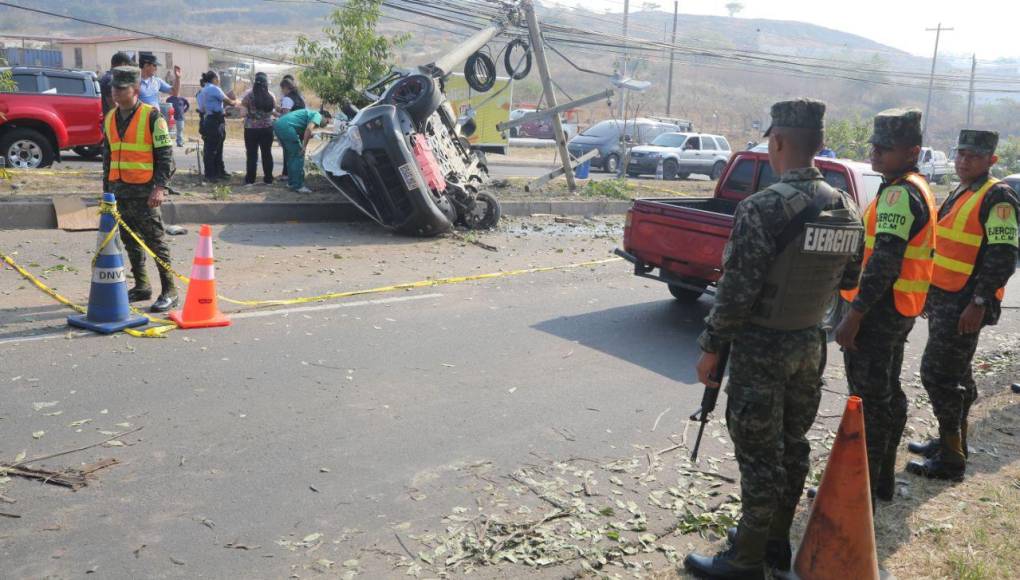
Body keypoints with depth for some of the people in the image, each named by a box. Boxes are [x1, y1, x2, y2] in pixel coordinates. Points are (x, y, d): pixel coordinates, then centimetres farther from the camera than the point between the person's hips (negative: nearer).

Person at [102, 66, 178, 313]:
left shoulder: (152, 116, -7)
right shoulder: (110, 118, 13)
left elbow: (165, 155, -10)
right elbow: (107, 155, 21)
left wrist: (160, 187, -18)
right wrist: (106, 189, 19)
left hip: (144, 191, -7)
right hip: (119, 190, 7)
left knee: (155, 241, -6)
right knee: (130, 241, 12)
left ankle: (169, 291, -1)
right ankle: (141, 286, 23)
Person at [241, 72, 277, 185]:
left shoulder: (249, 94, -11)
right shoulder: (270, 96, -4)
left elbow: (243, 103, 0)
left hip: (251, 128, -2)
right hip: (267, 128, 2)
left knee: (252, 154, 5)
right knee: (267, 153, 10)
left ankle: (250, 179, 7)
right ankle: (268, 178, 14)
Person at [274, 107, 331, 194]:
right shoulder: (317, 115, 3)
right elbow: (309, 129, -17)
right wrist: (304, 146, -13)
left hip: (278, 125, 10)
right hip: (286, 127, -10)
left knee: (291, 155, 21)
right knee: (298, 155, -2)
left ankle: (291, 182, 29)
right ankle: (298, 186, 0)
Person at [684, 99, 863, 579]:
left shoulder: (763, 207, -21)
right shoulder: (846, 209, 2)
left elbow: (737, 290, -20)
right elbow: (848, 280, 11)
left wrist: (711, 346, -10)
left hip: (762, 348, -7)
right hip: (811, 343, 7)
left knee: (759, 454, 3)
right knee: (792, 445, 18)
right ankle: (777, 541, 33)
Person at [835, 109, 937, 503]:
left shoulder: (899, 193, -18)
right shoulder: (917, 189, 15)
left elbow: (884, 263, -25)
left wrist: (854, 315, -24)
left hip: (879, 311, -10)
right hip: (900, 310, 10)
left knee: (868, 400, -4)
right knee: (888, 394, 17)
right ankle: (883, 480, 30)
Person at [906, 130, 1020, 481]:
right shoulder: (960, 194, 16)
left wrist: (979, 303, -22)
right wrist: (931, 293, 21)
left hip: (965, 306, -9)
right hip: (943, 299, 9)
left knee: (938, 374, -9)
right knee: (955, 376, 18)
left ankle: (951, 459, 1)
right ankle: (952, 442, 30)